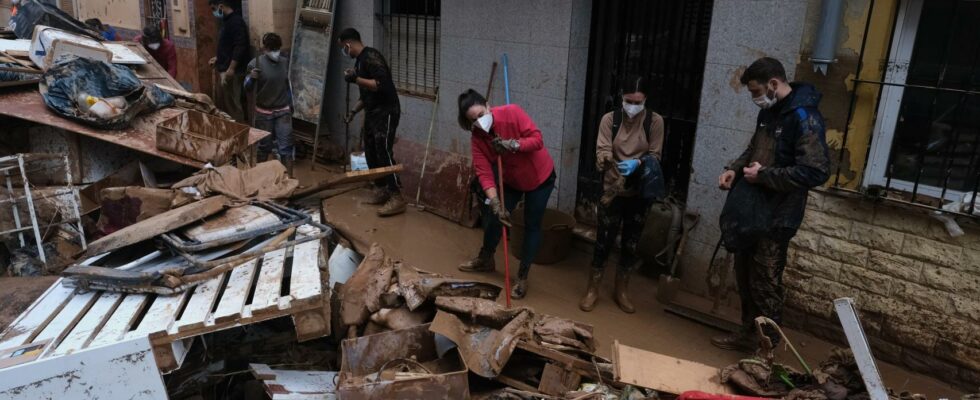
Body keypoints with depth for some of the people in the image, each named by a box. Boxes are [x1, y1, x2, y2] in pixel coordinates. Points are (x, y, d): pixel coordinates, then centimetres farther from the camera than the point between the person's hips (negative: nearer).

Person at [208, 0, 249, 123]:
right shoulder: (228, 21, 16)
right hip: (224, 70, 10)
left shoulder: (236, 21, -16)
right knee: (221, 104, 16)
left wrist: (230, 69, -26)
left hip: (231, 72, -10)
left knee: (232, 104, -5)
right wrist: (218, 58, 22)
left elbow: (240, 47, -24)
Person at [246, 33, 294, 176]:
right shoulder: (256, 63, -10)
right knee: (264, 146, 11)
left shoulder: (285, 63, 0)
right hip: (263, 112, -2)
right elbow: (247, 88, -7)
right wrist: (251, 77, -28)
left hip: (283, 112, 2)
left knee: (286, 146, -1)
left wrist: (291, 105, 16)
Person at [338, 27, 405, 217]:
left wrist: (356, 79, -24)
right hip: (372, 113, 10)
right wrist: (353, 111, 18)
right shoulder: (360, 60, 16)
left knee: (384, 153, -12)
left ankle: (396, 198, -8)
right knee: (370, 153, 11)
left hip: (386, 112, -10)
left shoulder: (371, 56, -15)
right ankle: (381, 191, 23)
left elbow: (382, 84, -27)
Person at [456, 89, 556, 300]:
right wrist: (494, 202, -34)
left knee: (531, 225, 3)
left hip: (540, 176, -4)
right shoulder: (477, 137, -16)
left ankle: (522, 277, 15)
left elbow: (537, 139, -26)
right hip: (511, 180, 4)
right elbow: (484, 172, -23)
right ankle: (486, 260, 37)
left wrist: (512, 145, -40)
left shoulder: (512, 112, -27)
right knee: (493, 217, 10)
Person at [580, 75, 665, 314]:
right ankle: (593, 290, 18)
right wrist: (609, 160, -35)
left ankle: (621, 291, 28)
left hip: (640, 192, 1)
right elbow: (602, 150, -11)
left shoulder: (655, 121, -3)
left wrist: (637, 163, -23)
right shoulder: (610, 119, -4)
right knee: (604, 240, 2)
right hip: (613, 190, -1)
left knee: (630, 243, 11)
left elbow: (655, 156, -3)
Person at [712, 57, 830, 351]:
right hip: (752, 209, 9)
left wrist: (764, 175, -20)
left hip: (776, 217, -9)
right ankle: (748, 333, 32)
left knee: (765, 284, 0)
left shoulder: (804, 118, -18)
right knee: (745, 277, 17)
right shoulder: (768, 111, 10)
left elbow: (817, 172, -24)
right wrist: (734, 169, 6)